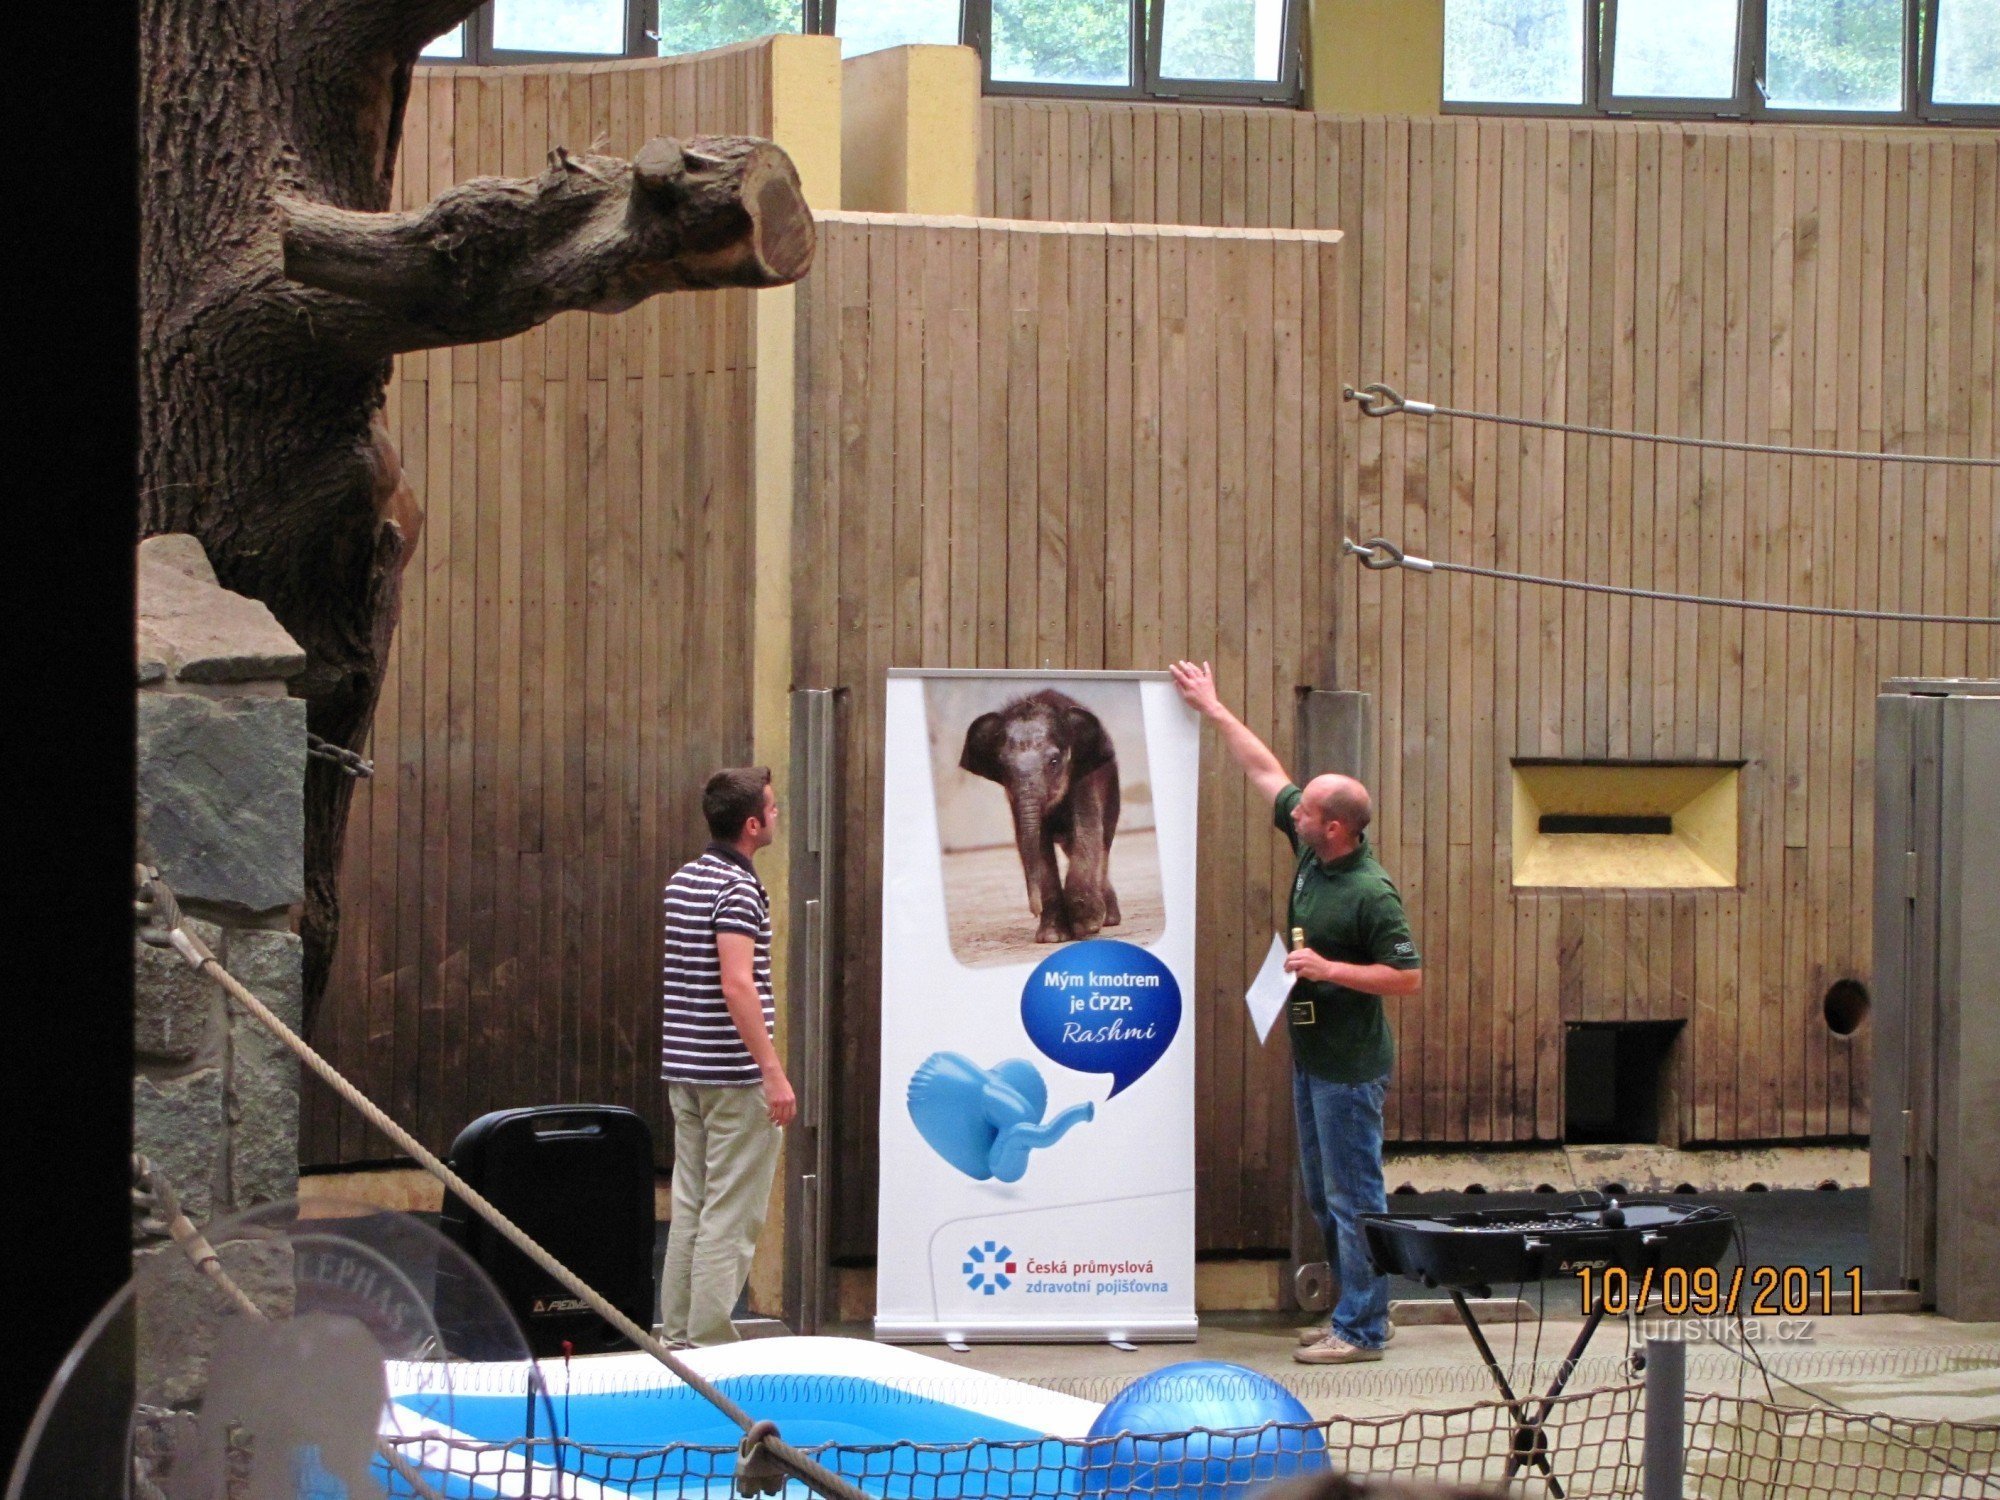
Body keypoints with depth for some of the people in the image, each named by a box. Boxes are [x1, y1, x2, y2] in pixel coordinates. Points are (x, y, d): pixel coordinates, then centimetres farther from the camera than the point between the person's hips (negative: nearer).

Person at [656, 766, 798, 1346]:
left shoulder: (682, 881, 12)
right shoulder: (737, 889, -15)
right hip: (734, 1076, -9)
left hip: (682, 1068, 9)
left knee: (690, 1205, 12)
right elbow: (736, 985, -24)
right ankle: (710, 1339, -5)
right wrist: (774, 1072, -23)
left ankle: (676, 1333, 14)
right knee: (731, 1213, -5)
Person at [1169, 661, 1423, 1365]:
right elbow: (1266, 771, 14)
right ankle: (1360, 1308, 24)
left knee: (1353, 1196, -4)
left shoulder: (1371, 894, -20)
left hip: (1350, 1064, -9)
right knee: (1323, 1194, 15)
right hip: (1311, 1054, 9)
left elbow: (1409, 976, -19)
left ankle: (1360, 1330, 0)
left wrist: (1329, 969, -22)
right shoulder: (1310, 852, 3)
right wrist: (1212, 709, 19)